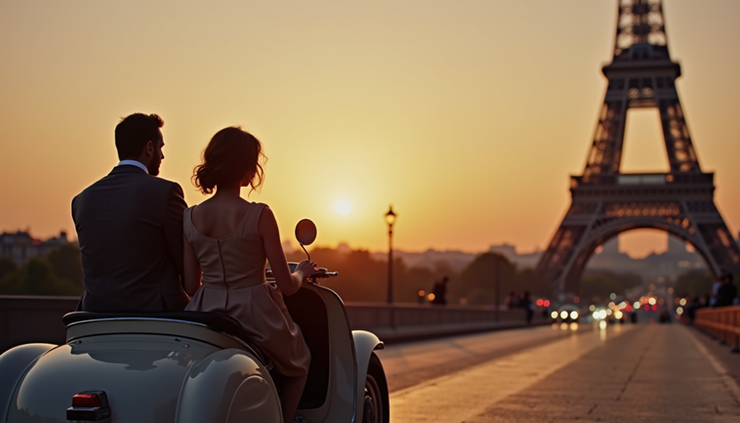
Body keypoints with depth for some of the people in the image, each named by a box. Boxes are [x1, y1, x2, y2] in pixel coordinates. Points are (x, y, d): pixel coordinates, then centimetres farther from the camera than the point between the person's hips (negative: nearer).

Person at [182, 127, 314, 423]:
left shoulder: (190, 217, -1)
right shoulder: (259, 215, -15)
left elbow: (191, 286, 4)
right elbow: (286, 286, -9)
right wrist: (302, 272, 13)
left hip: (206, 313, 5)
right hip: (254, 317, -5)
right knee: (297, 363, 28)